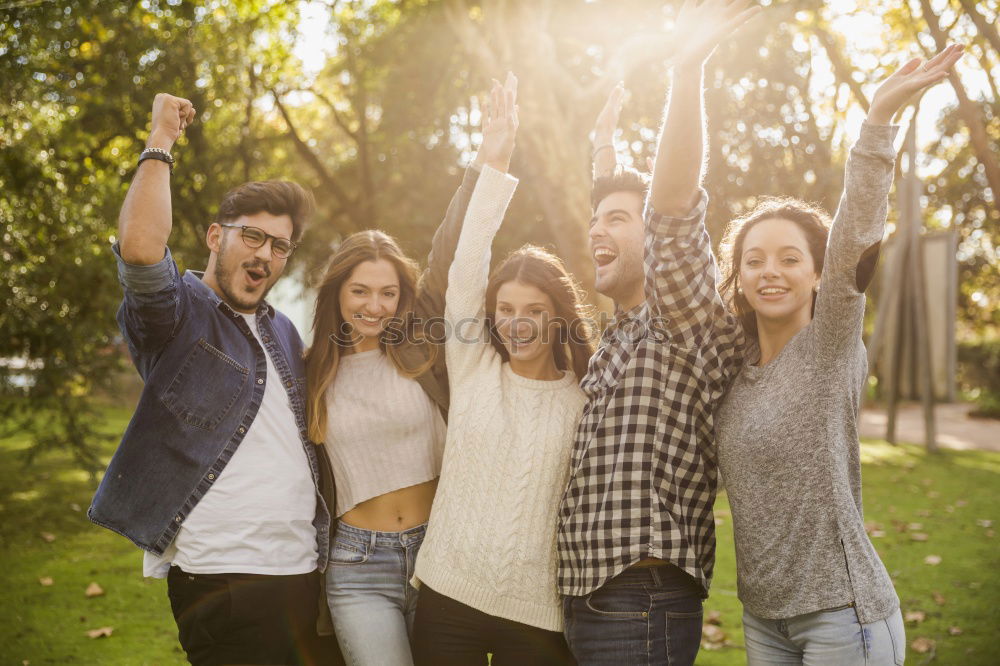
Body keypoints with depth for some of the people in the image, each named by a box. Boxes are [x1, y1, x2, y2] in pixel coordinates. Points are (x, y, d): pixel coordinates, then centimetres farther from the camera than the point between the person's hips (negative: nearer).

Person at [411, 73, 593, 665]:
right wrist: (495, 168, -12)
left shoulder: (584, 400, 0)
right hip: (449, 595, 1)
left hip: (539, 610, -1)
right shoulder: (472, 369, 2)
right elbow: (466, 269, -7)